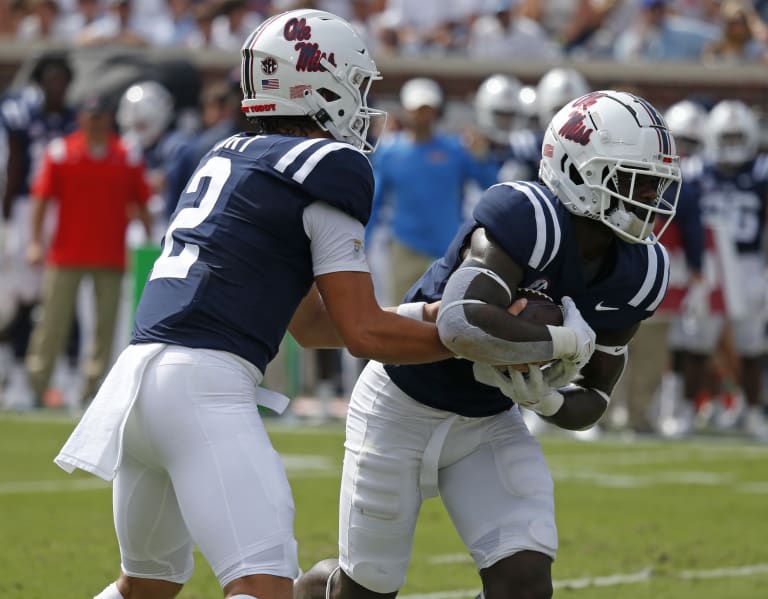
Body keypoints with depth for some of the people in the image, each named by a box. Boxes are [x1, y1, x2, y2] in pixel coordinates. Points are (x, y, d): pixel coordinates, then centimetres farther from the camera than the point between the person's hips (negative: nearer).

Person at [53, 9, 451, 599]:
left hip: (138, 371, 9)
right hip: (205, 387, -9)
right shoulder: (329, 168, -2)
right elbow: (364, 333, -2)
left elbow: (310, 323, 28)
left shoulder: (228, 156, 24)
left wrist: (424, 315, 24)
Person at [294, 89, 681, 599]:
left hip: (491, 423, 6)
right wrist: (568, 342, -37)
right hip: (404, 409, -6)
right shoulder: (528, 219, -32)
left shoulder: (637, 273, -10)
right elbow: (465, 326, -48)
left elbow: (593, 401, 0)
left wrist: (547, 400, -23)